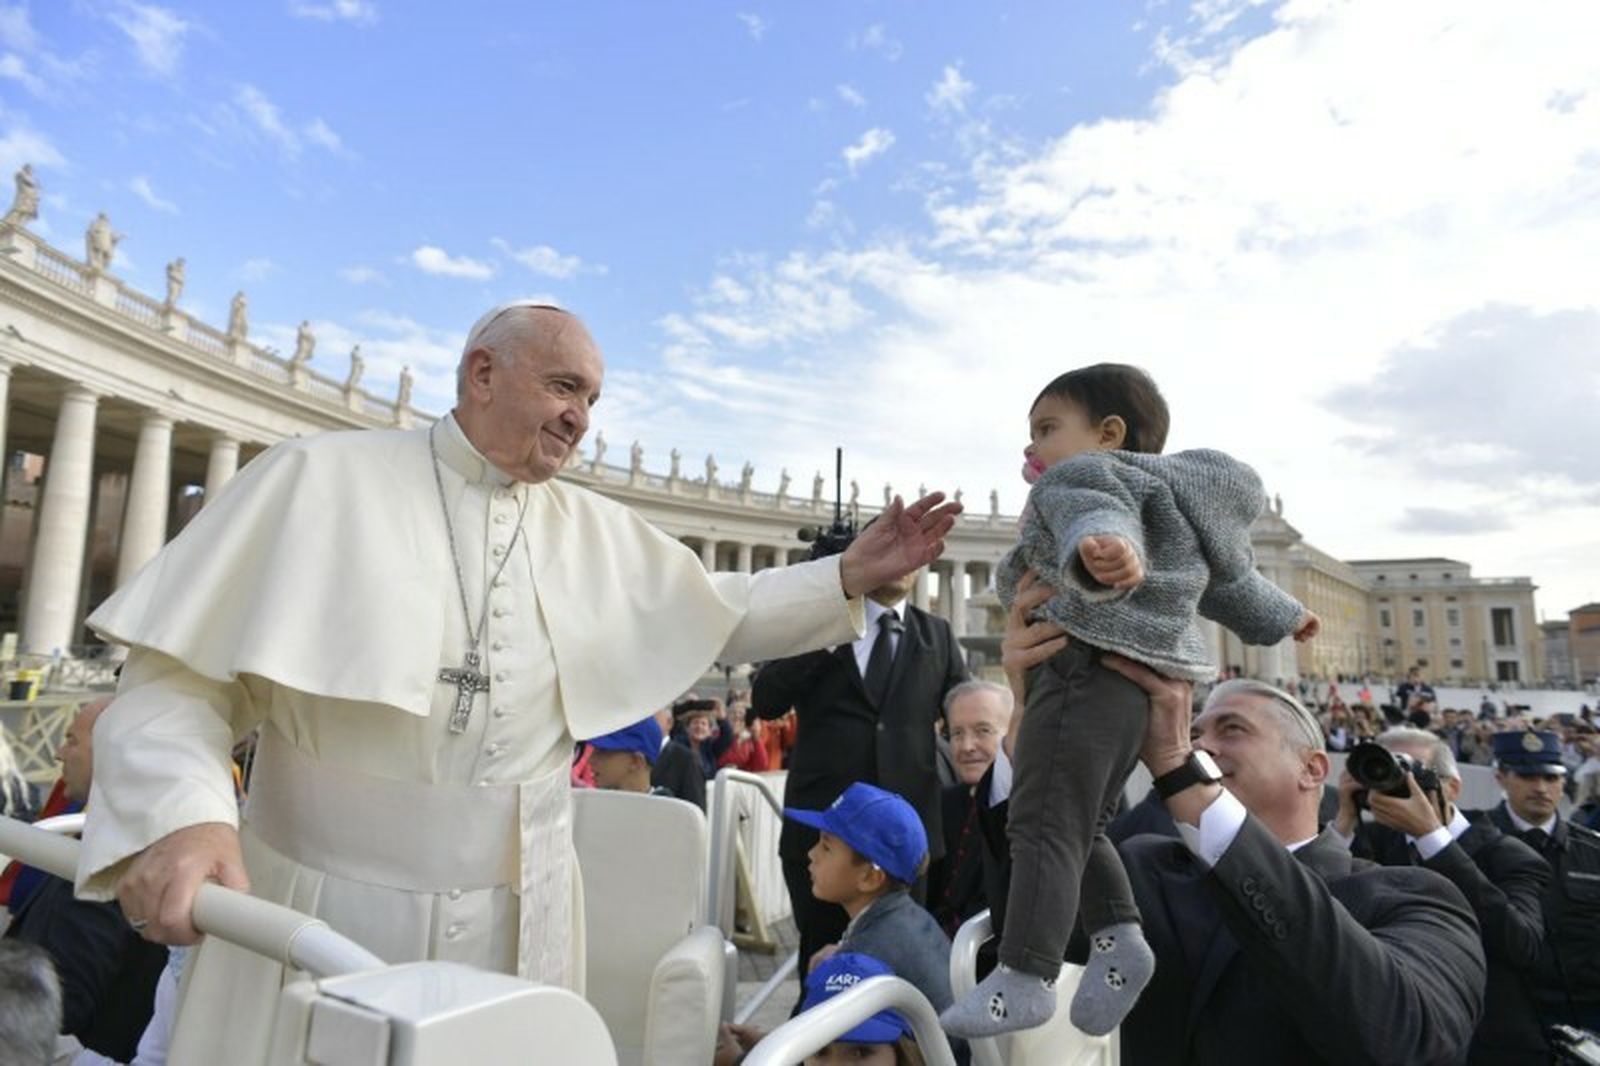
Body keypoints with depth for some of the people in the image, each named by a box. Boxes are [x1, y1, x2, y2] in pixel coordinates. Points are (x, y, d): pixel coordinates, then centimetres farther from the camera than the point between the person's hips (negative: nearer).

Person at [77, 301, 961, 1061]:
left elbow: (723, 615, 13)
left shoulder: (595, 529, 6)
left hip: (515, 920, 4)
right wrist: (180, 815, -26)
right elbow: (178, 678, -9)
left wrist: (849, 577, 2)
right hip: (323, 907, -3)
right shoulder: (321, 478, -6)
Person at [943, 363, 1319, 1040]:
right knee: (1080, 826, 16)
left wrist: (1102, 547, -48)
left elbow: (1097, 517, -25)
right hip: (1140, 677, 11)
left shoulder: (1081, 476, 1)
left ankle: (1025, 978, -13)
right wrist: (1280, 616, 56)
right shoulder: (1165, 500, 33)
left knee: (1043, 824, -13)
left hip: (1090, 667, -11)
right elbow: (1224, 574, 41)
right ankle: (1118, 938, 9)